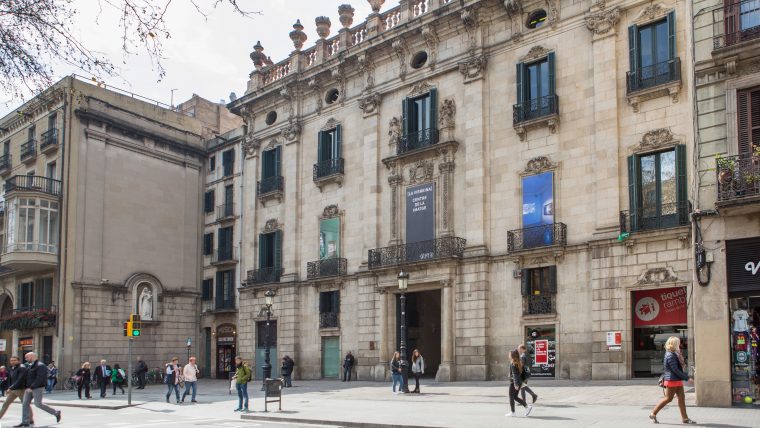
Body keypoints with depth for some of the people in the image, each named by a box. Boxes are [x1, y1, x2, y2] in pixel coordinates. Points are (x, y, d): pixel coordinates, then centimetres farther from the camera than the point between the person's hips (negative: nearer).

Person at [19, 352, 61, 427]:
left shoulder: (40, 366, -14)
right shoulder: (30, 366, 15)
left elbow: (40, 378, -22)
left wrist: (31, 387, -25)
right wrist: (27, 387, 11)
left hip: (37, 388, -9)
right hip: (29, 388, 9)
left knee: (38, 404, -8)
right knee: (25, 404, 2)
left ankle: (56, 412, 6)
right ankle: (25, 422, 5)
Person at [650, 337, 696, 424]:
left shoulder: (674, 354, 15)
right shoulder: (670, 355, -18)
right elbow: (675, 370, -21)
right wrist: (686, 378, -17)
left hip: (677, 381, 10)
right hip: (672, 380, -10)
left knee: (681, 398, 5)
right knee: (668, 398, -3)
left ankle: (685, 418, 7)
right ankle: (653, 414, 6)